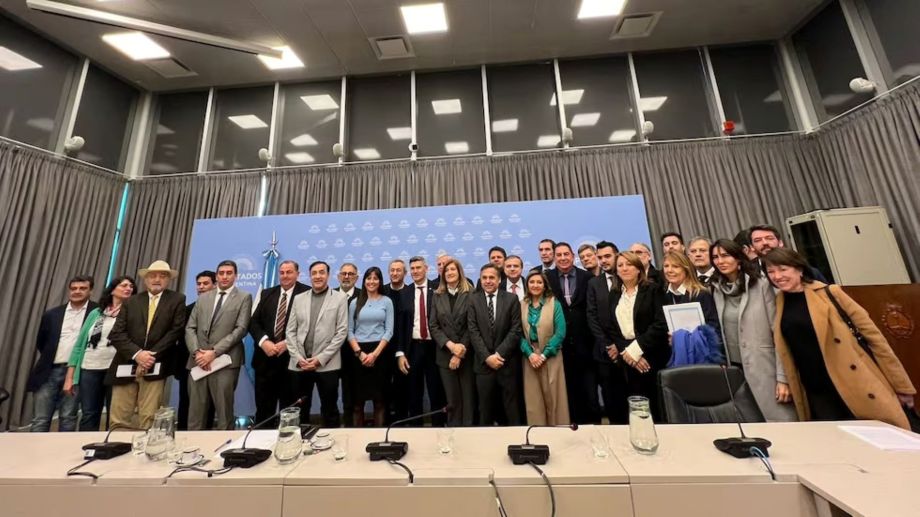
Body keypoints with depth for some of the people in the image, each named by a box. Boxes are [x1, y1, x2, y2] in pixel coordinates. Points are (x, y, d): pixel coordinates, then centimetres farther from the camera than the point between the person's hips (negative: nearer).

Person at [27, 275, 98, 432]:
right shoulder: (51, 314, 10)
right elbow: (40, 343, 18)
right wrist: (48, 359, 12)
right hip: (48, 372, 3)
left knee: (68, 419, 5)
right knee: (40, 420, 8)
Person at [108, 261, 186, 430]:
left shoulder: (177, 300, 2)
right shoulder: (131, 301, 10)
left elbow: (176, 331, -4)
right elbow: (116, 334, 3)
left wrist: (152, 355, -13)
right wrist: (136, 354, -12)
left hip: (155, 367, -3)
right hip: (127, 365, 3)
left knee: (148, 420, -1)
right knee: (118, 420, 5)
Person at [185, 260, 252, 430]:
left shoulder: (244, 298, 2)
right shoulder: (203, 298, 16)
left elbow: (241, 329, -8)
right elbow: (190, 328, 11)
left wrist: (214, 352, -14)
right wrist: (196, 351, -6)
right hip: (198, 361, 4)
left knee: (224, 412, 2)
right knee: (196, 411, 10)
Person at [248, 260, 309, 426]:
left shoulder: (307, 293, -6)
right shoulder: (267, 294, 11)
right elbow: (254, 322, 6)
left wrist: (288, 342, -18)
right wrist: (264, 341, -10)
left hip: (291, 358, -4)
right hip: (265, 358, 4)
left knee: (289, 410, 10)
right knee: (263, 408, 14)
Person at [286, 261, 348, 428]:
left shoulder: (340, 298, -1)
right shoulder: (299, 299, 9)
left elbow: (342, 332, -6)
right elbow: (290, 331, 8)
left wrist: (321, 358, -11)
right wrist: (298, 358, -4)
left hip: (327, 364, -3)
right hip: (299, 364, 3)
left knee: (329, 409, 9)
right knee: (300, 409, 15)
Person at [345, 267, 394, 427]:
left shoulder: (386, 301, 2)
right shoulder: (355, 303, 5)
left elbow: (389, 331, -2)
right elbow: (349, 331, 4)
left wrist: (375, 354, -12)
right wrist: (359, 353, -9)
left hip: (380, 352, -1)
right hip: (358, 353, 1)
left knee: (379, 398, 6)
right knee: (357, 399, 7)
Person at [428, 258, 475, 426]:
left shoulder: (470, 294, -3)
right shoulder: (437, 296, 7)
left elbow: (472, 327, -7)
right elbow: (433, 326, 1)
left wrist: (460, 353, -11)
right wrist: (450, 345, -11)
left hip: (467, 355, -2)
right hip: (445, 355, 2)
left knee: (468, 398, 6)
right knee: (452, 399, 10)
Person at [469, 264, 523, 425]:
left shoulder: (511, 299, 0)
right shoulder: (473, 300, 2)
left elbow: (515, 330, -5)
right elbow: (473, 332, -3)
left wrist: (499, 354, -13)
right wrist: (487, 357, -11)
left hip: (507, 362, 0)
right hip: (483, 363, 1)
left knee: (512, 409, 10)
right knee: (485, 409, 12)